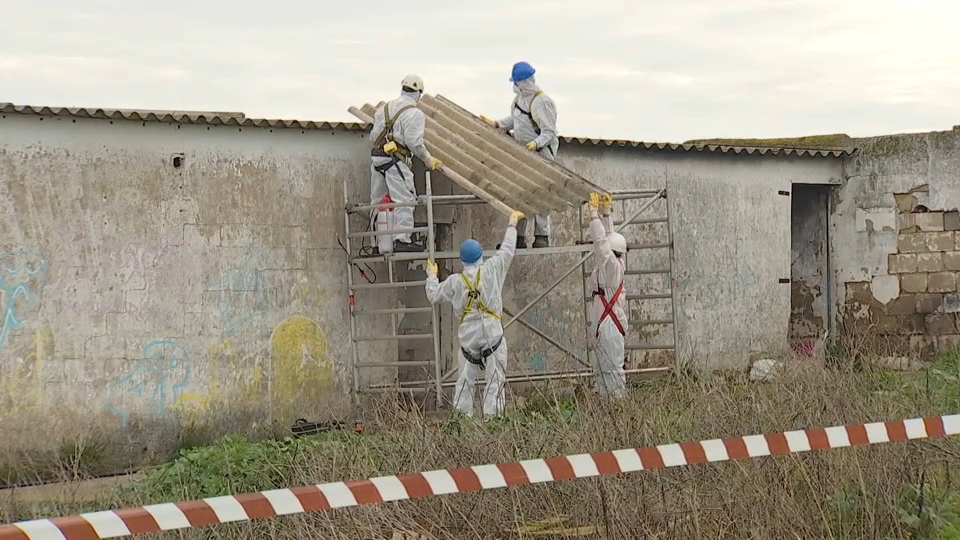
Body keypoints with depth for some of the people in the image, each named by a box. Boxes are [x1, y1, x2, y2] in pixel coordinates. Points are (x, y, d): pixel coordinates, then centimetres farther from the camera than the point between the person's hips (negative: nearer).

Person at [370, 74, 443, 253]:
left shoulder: (384, 109, 16)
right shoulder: (414, 114, -6)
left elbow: (374, 134, 13)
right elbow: (414, 142, -12)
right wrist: (428, 159, 0)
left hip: (376, 157, 7)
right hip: (396, 160, -7)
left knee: (378, 201, 12)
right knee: (404, 200, -6)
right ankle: (401, 239, -13)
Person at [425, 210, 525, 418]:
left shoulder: (455, 282, 0)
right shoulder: (491, 270, -5)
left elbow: (433, 295, 14)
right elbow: (507, 250, 8)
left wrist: (431, 276, 32)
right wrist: (512, 225, 22)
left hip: (468, 338, 2)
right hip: (492, 336, -2)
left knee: (465, 380, 11)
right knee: (495, 380, 0)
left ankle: (461, 416, 8)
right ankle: (491, 416, -6)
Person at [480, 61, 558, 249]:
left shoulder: (541, 102, -18)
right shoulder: (521, 97, 10)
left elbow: (549, 132, -19)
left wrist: (536, 143, -33)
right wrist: (497, 124, 15)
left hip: (539, 154, -9)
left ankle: (542, 237, 3)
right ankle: (518, 237, 14)